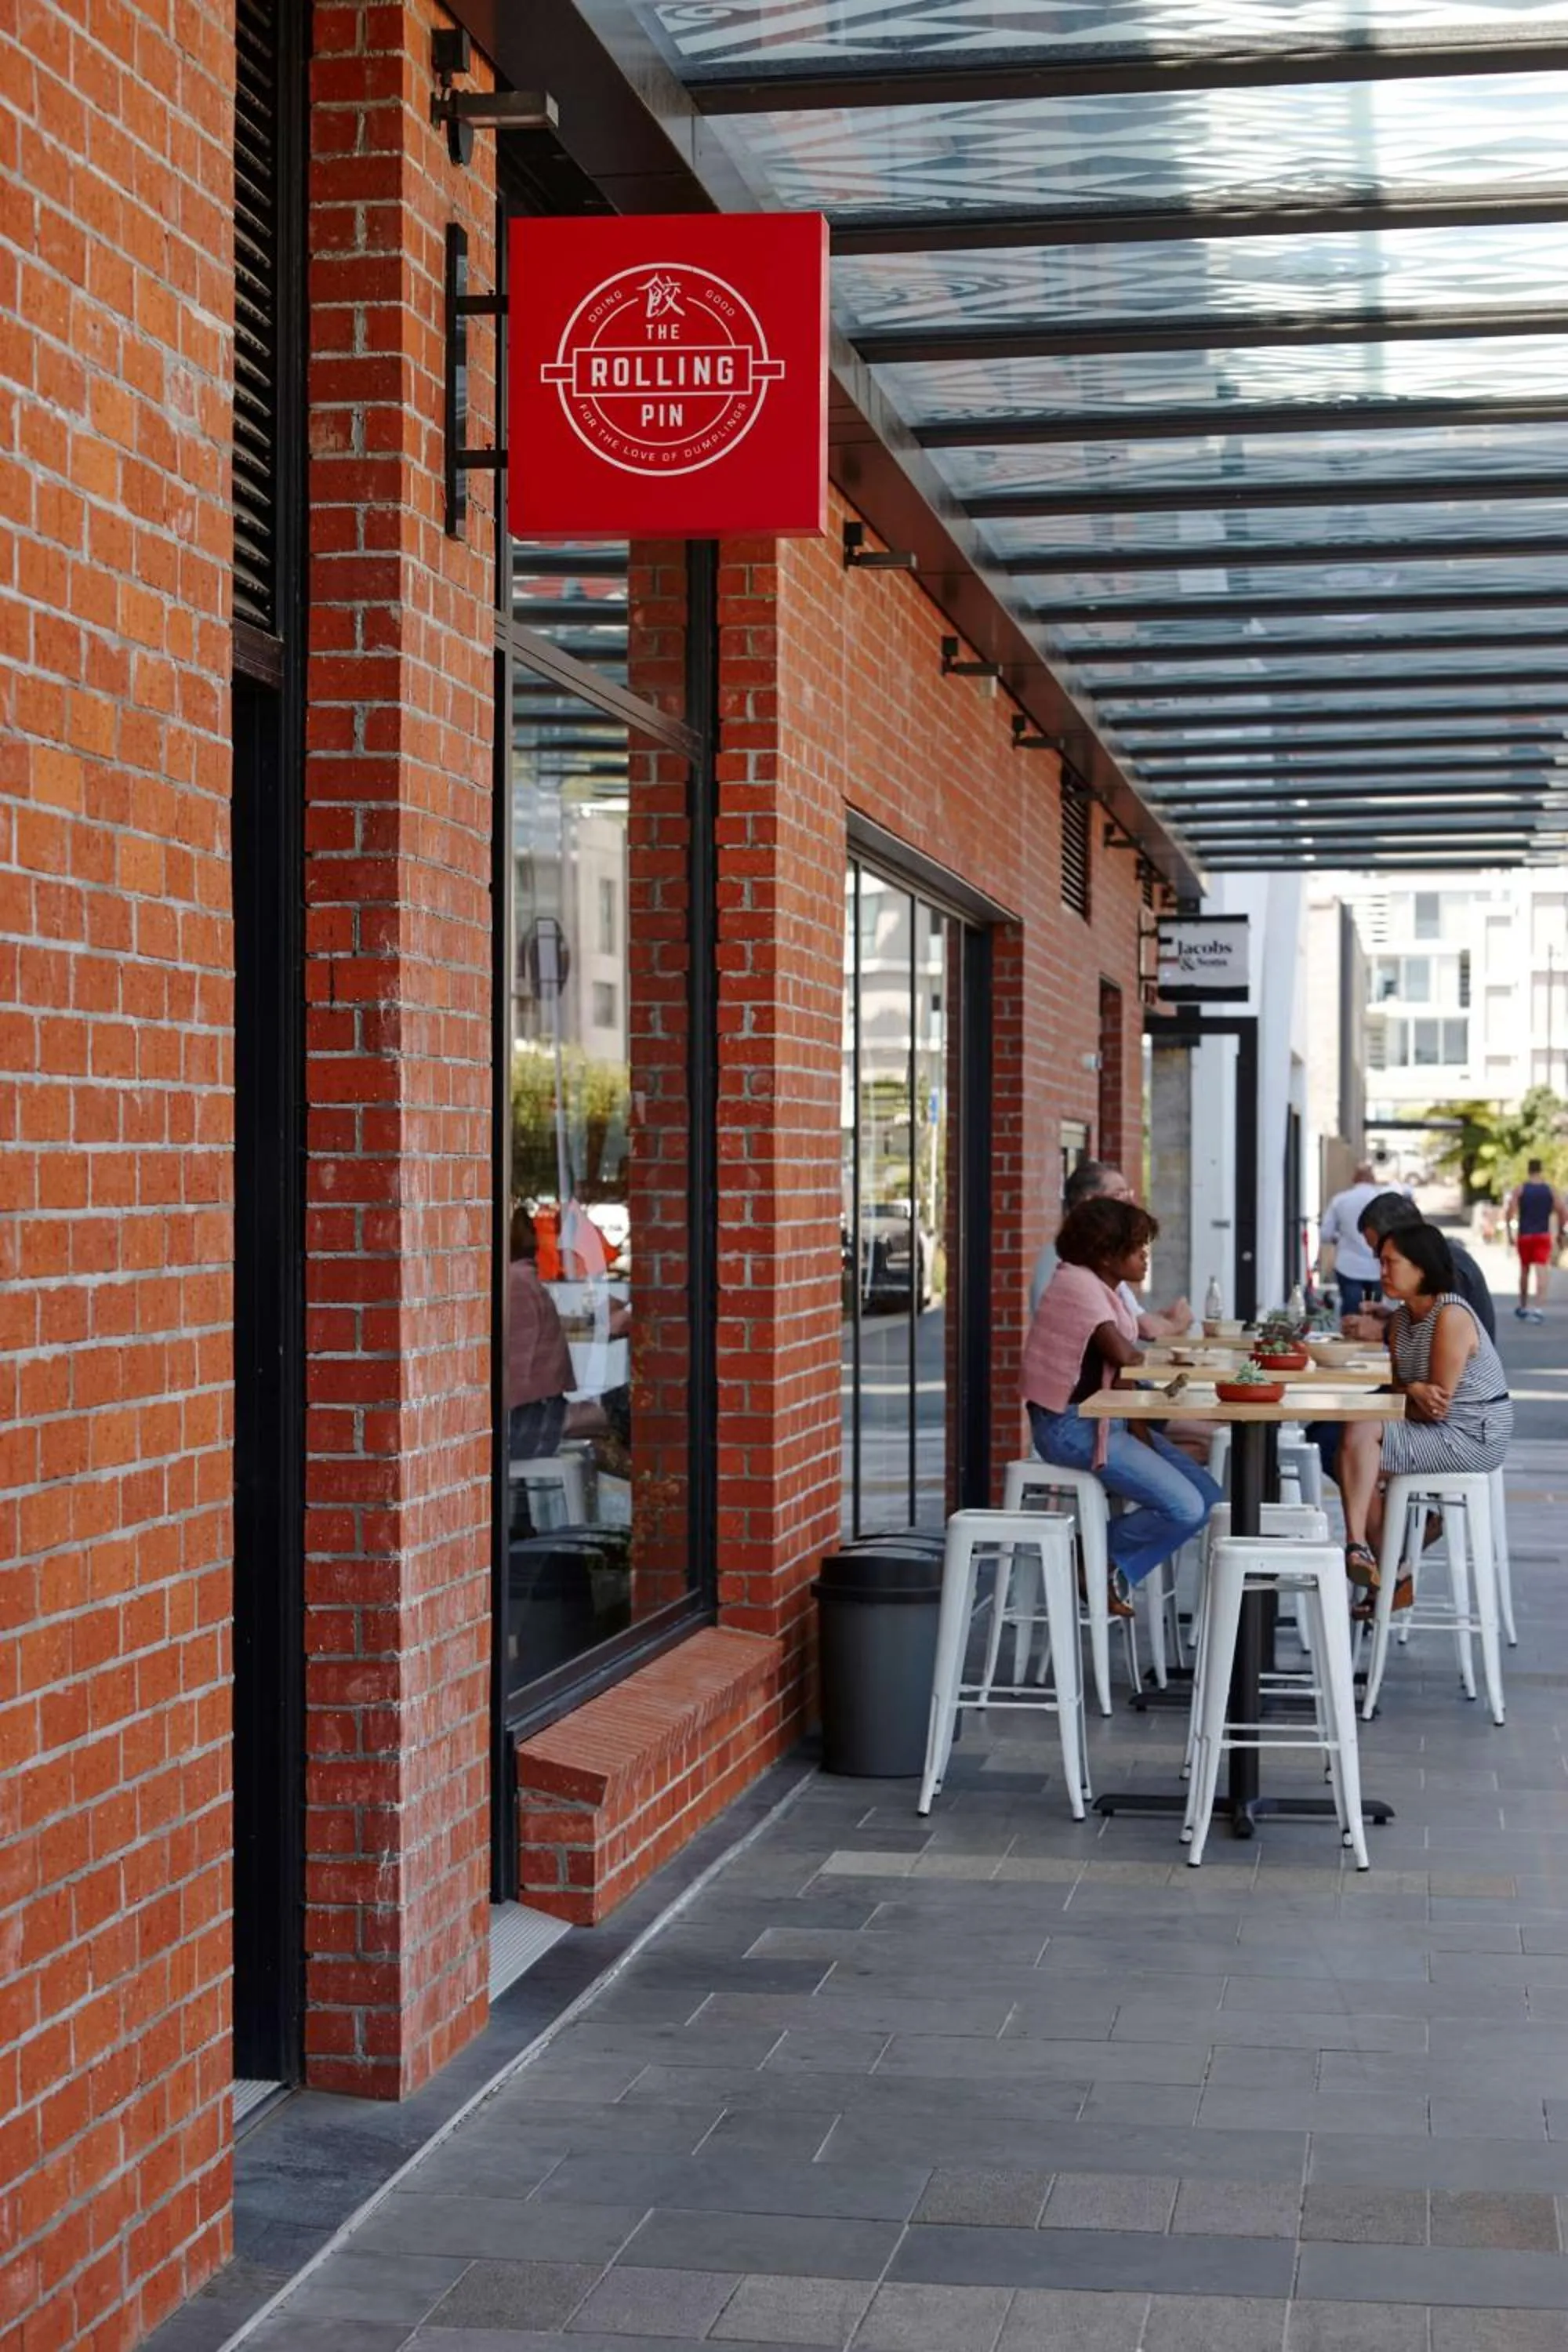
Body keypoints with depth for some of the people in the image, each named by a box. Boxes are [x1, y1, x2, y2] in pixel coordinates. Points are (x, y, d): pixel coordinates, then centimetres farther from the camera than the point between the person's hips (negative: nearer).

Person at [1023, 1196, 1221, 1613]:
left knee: (1207, 1497, 2)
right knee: (1184, 1509, -19)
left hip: (1105, 1418, 10)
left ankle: (1115, 1572, 10)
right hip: (1072, 1426, -10)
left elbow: (1117, 1374, 10)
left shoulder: (1104, 1287, 15)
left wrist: (1138, 1426, -3)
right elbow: (1121, 1354, -24)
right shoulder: (1077, 1284, -15)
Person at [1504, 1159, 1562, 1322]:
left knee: (1525, 1271, 17)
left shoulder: (1519, 1190, 0)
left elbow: (1509, 1213, -9)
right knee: (1542, 1272, -9)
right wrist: (1560, 1232, 7)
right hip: (1543, 1235, -1)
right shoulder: (1550, 1190, 2)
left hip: (1524, 1235, 1)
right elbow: (1560, 1211, -5)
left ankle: (1523, 1308, 29)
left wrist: (1510, 1233, -2)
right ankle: (1538, 1308, -25)